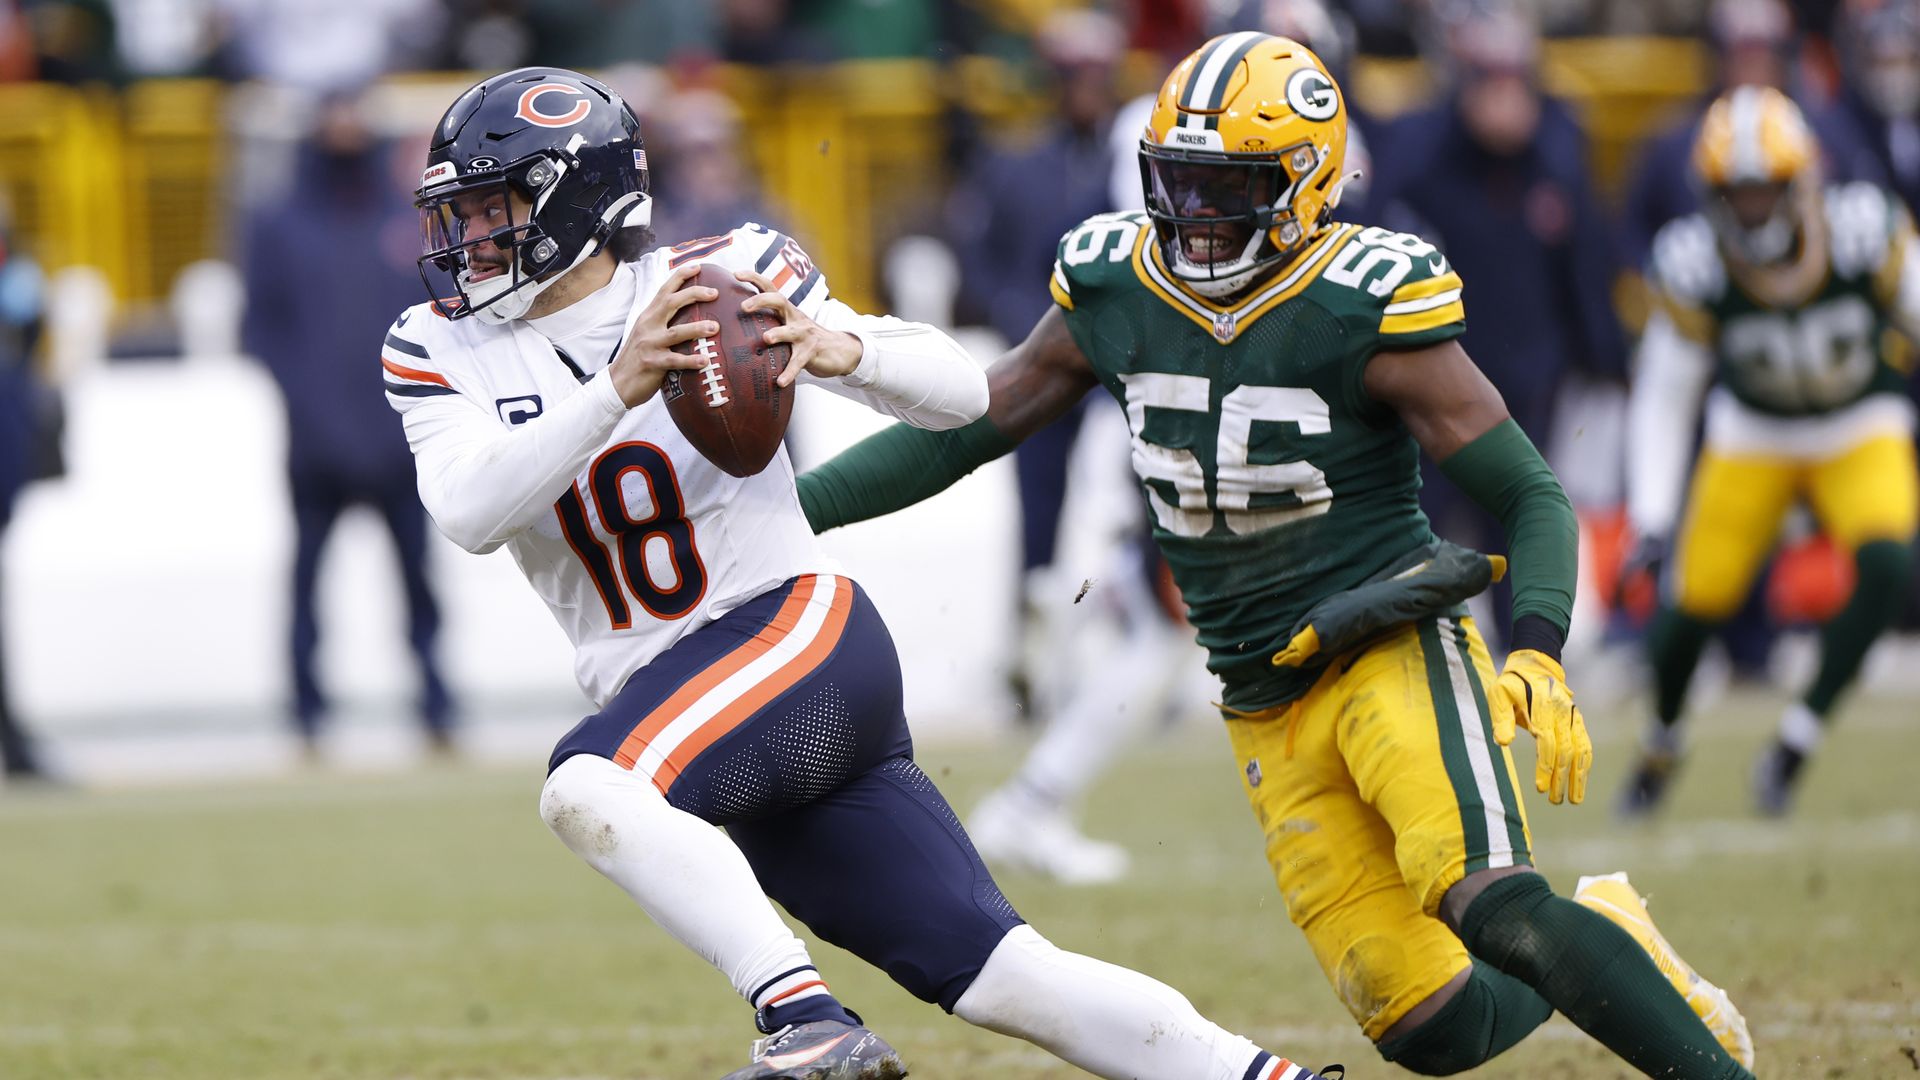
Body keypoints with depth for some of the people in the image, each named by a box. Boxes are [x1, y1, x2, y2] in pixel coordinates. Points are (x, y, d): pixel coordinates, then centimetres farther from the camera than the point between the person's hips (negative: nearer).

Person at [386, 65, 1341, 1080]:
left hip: (797, 627, -4)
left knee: (585, 787, -32)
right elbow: (469, 513, -16)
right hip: (668, 695, 5)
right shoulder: (441, 354, 4)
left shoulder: (721, 279, -5)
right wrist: (617, 387, -27)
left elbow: (962, 392, -4)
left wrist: (840, 349, -25)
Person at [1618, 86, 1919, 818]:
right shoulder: (1694, 267, -23)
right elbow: (1664, 396, -11)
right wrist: (1653, 517, -17)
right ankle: (1662, 742, 24)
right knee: (1695, 599, -9)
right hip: (1753, 438, 0)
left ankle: (1798, 739, -11)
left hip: (1861, 432, 0)